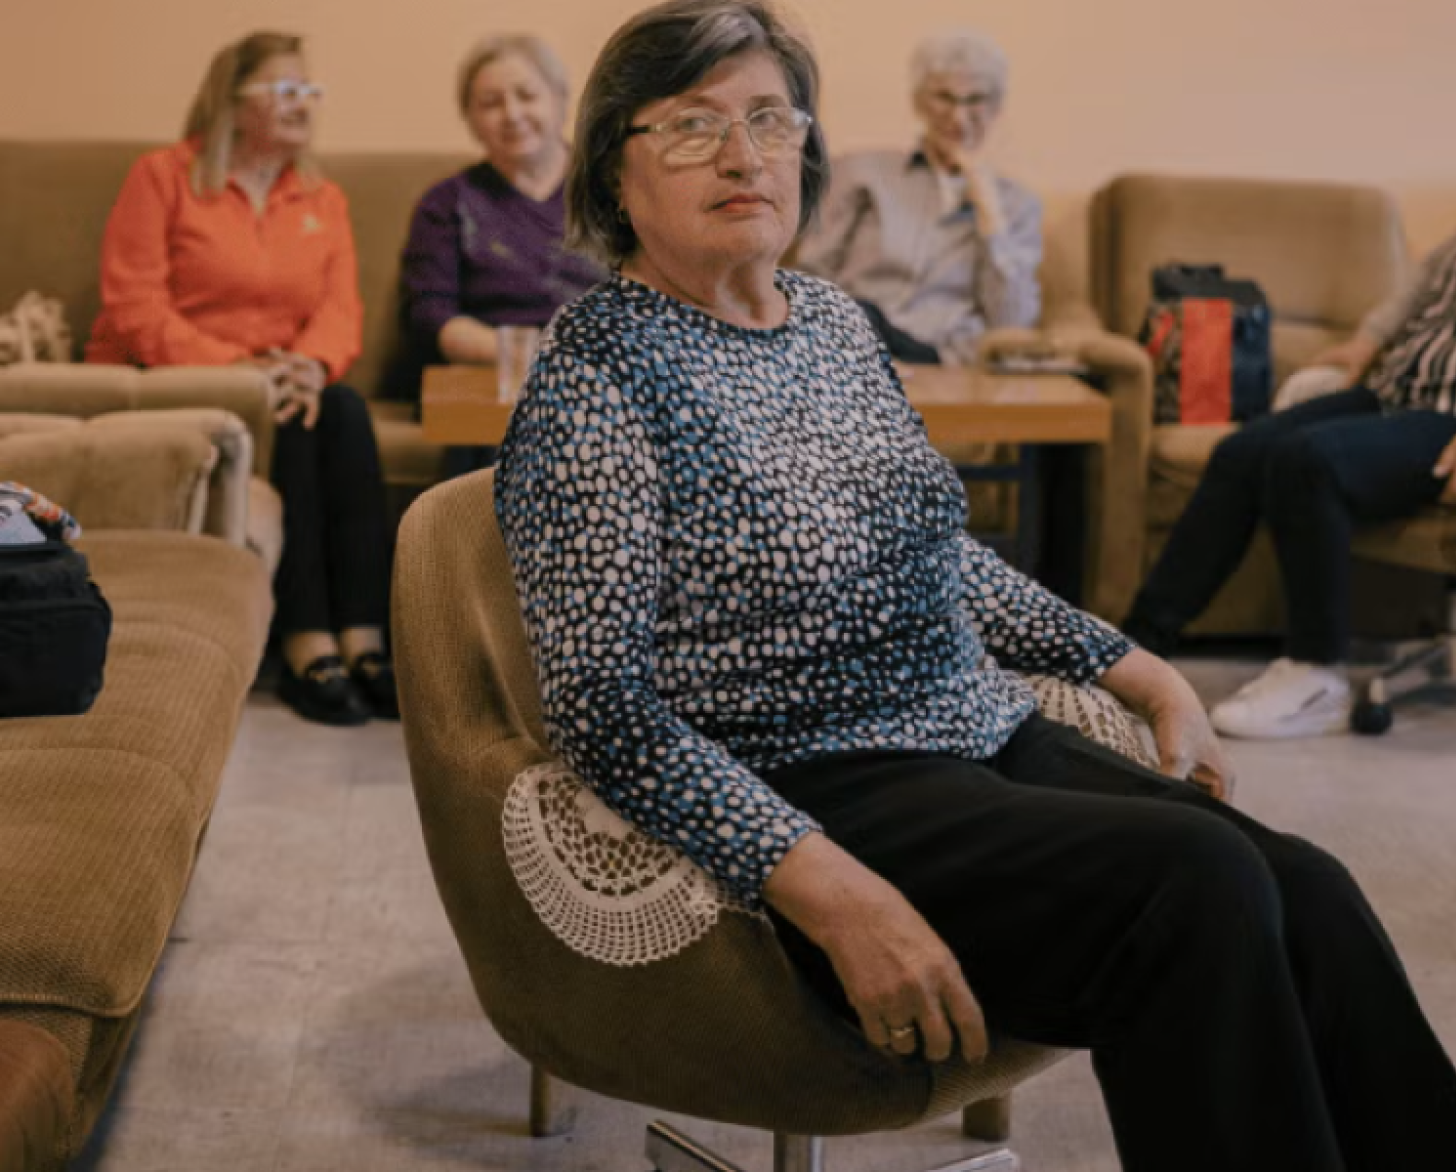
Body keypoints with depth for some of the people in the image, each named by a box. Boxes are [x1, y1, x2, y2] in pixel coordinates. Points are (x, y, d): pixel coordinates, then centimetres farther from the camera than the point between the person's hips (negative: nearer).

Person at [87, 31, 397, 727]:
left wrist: (311, 365, -24)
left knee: (344, 411, -27)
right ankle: (307, 649, -36)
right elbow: (132, 309, -11)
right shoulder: (162, 177, -1)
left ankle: (363, 644, -35)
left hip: (276, 380, 4)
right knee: (283, 426, -32)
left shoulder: (323, 200, 14)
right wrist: (231, 365, -25)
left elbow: (341, 311, 0)